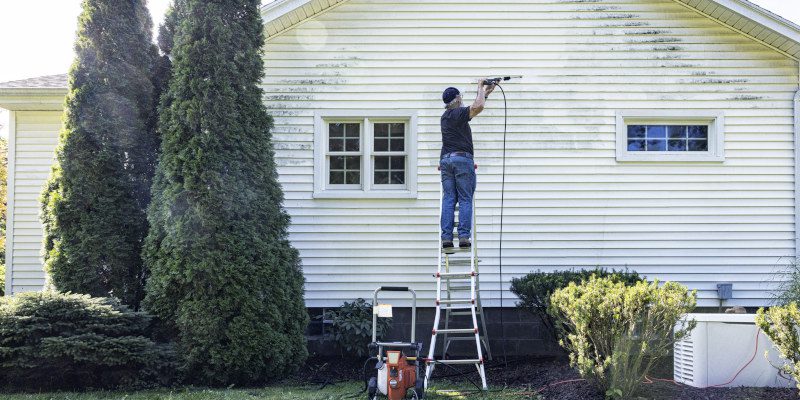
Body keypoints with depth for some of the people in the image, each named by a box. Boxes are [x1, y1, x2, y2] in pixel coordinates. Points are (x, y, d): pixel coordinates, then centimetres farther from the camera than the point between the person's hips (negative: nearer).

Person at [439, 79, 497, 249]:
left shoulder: (445, 116, 19)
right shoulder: (458, 113, -5)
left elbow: (473, 109, 30)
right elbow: (478, 107, -20)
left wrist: (486, 93, 32)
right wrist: (480, 87, -3)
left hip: (446, 159, 7)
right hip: (462, 159, -7)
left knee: (448, 200, 1)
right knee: (465, 200, -4)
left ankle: (446, 237, -6)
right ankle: (464, 236, -11)